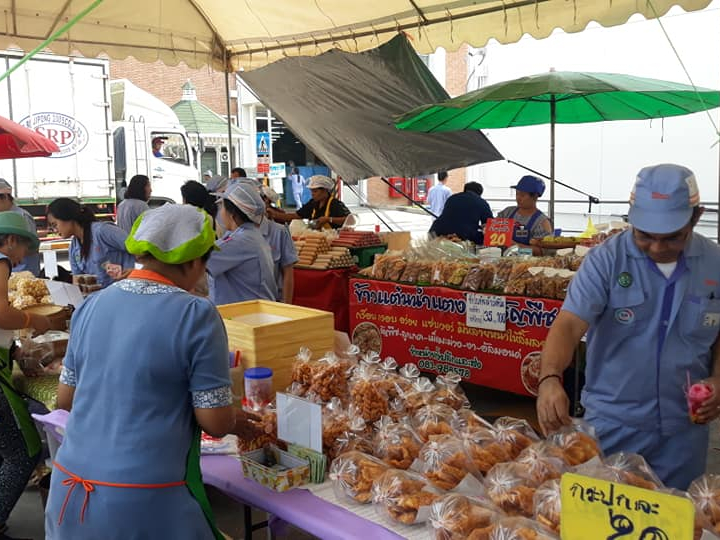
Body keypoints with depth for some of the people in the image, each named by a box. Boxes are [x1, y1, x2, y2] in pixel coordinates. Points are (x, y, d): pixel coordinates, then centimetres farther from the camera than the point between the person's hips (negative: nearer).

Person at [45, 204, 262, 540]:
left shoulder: (92, 305, 2)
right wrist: (234, 421, 9)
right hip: (144, 503, -5)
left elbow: (65, 398, 10)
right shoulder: (197, 314, -15)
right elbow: (216, 422, -12)